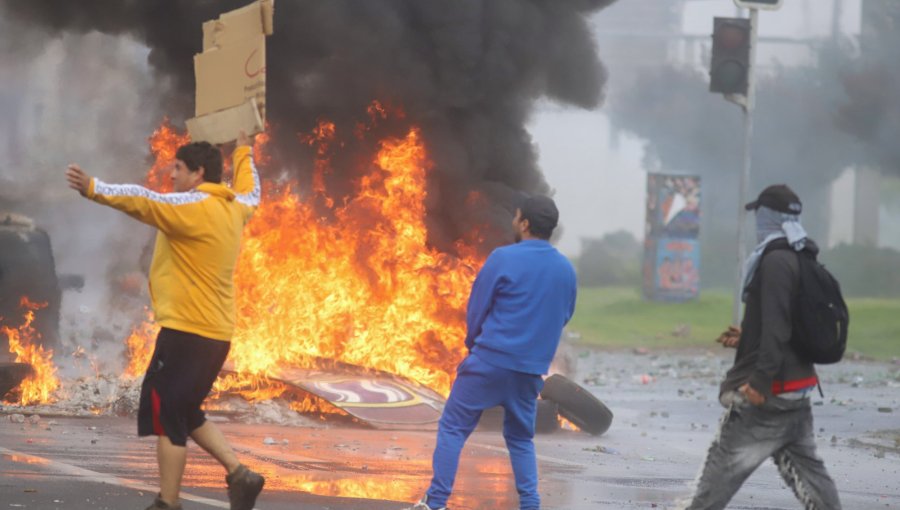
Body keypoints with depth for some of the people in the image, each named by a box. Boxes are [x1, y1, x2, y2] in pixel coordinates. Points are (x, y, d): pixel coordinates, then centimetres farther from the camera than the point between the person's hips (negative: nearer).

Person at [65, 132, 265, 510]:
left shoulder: (192, 208, -13)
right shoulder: (234, 209, 14)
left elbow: (143, 201, -28)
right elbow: (251, 192, 38)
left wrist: (93, 189, -38)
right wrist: (244, 155, 57)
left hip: (187, 331, -9)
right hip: (216, 333, 9)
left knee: (165, 414, -6)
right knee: (186, 414, 19)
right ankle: (239, 475, 9)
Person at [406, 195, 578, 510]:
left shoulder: (503, 259, -9)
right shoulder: (566, 270, 5)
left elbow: (476, 309, -2)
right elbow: (564, 316, 17)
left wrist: (474, 344, 15)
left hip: (490, 361, -5)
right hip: (532, 370, 5)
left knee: (453, 428, 2)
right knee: (521, 439, 17)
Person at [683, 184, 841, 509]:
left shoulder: (775, 261, -14)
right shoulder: (804, 261, 15)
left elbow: (776, 325, -23)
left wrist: (761, 379, -28)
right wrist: (747, 339, 22)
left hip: (768, 396, -9)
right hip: (798, 390, 9)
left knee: (722, 469, -6)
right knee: (806, 470, 11)